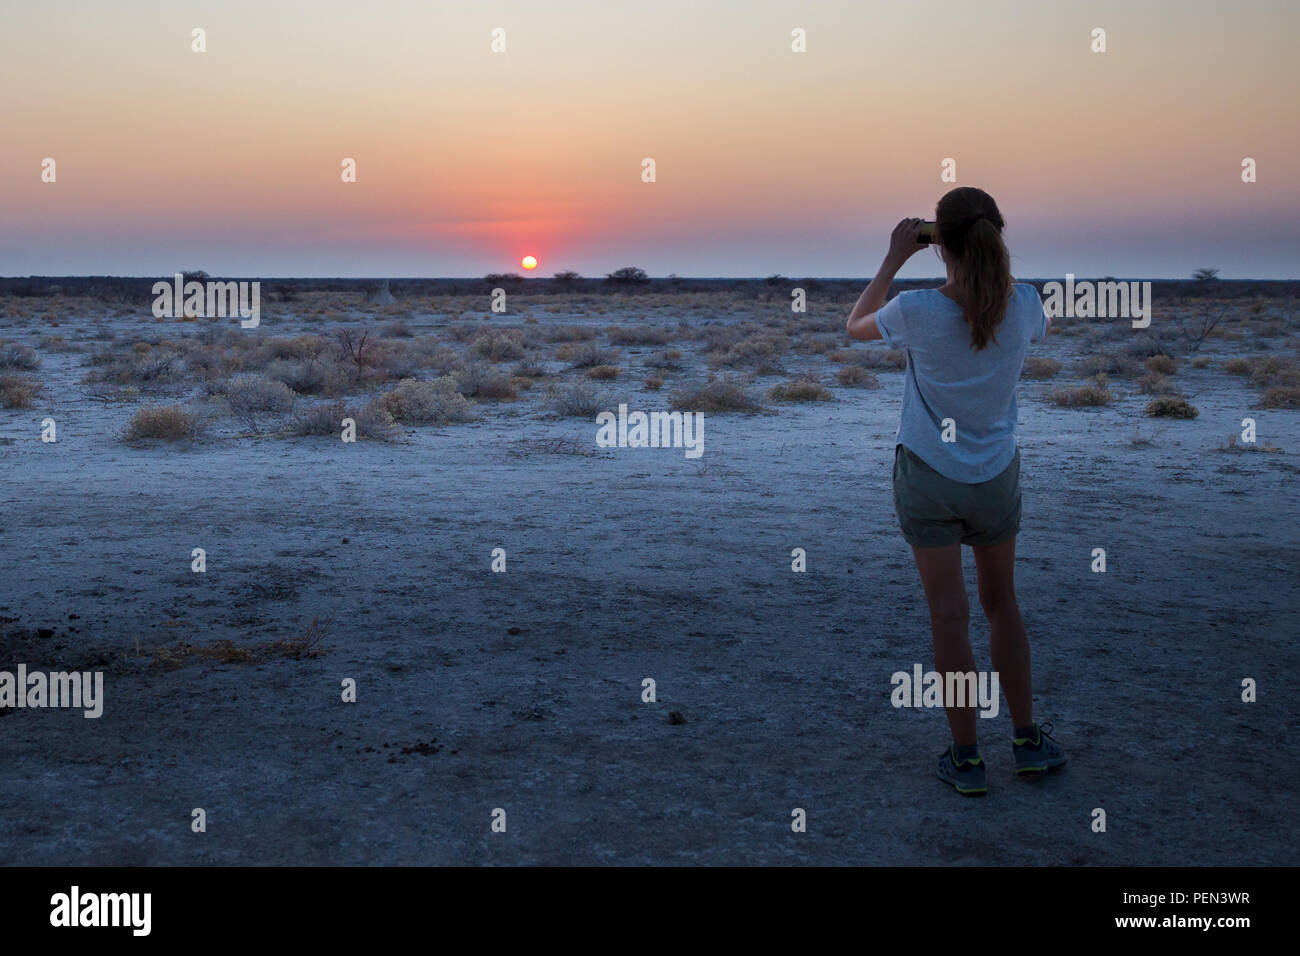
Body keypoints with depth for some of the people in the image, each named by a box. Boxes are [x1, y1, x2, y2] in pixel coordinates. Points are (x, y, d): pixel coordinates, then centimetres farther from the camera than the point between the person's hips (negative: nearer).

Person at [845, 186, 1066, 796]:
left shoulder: (917, 311, -20)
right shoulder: (1022, 305, -11)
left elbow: (855, 327, 2)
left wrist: (894, 260, 3)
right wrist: (999, 263, 12)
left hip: (926, 476, -3)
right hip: (997, 476, 3)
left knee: (949, 615, 5)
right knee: (1002, 603, 19)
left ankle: (965, 758, 13)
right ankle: (1027, 739, 27)